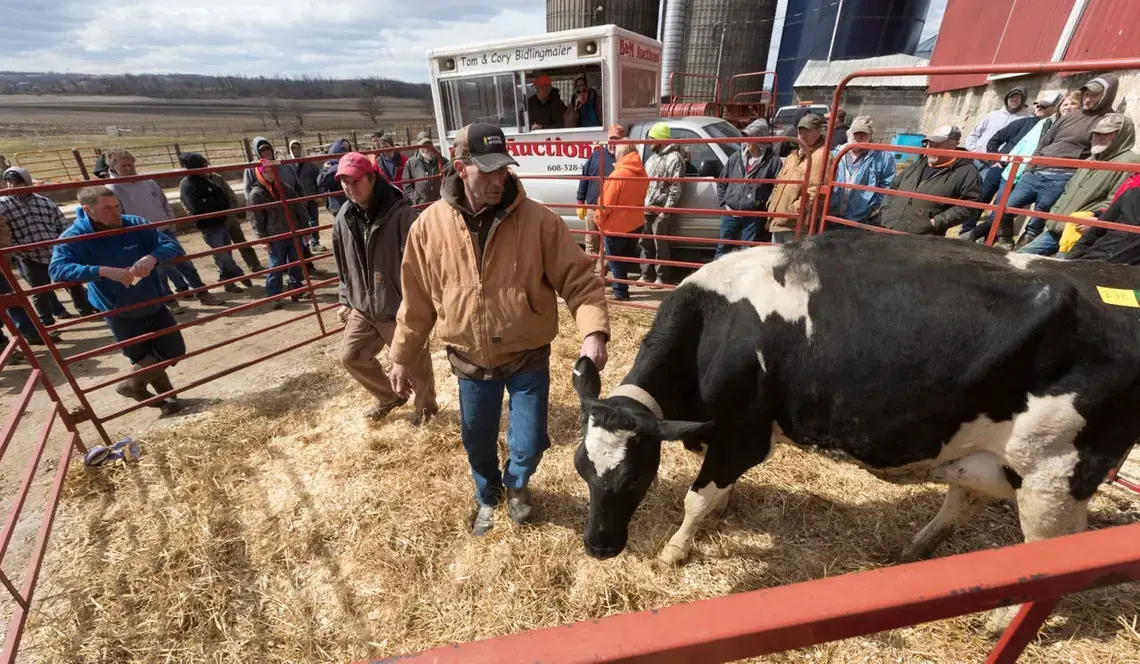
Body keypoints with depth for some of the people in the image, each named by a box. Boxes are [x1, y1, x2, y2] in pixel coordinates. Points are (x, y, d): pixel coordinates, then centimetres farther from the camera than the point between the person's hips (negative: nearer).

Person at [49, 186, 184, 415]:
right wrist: (103, 271, -43)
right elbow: (57, 269, -28)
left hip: (155, 306, 3)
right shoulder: (74, 237, -16)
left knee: (175, 351, 12)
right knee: (146, 361, 6)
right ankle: (166, 393, 36)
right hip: (121, 316, -3)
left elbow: (172, 246, -15)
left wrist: (152, 257, -36)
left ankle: (134, 384, 39)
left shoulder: (135, 224, -9)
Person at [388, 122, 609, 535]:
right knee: (477, 442, 20)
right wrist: (402, 357, 8)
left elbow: (579, 279, -14)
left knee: (528, 445, 7)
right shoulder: (429, 225, -7)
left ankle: (516, 484, 46)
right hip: (470, 362, 2)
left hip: (528, 359, -1)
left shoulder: (539, 221, -14)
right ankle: (488, 497, 54)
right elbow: (417, 301, 2)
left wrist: (593, 332, -32)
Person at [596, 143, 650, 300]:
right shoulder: (642, 174, 4)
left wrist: (600, 221, -5)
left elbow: (606, 203, -18)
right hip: (636, 223, 7)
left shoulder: (618, 174, -20)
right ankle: (622, 287, 26)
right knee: (627, 257, 17)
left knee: (616, 261, 4)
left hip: (616, 226, -7)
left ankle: (620, 291, 7)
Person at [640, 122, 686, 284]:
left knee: (660, 246, -3)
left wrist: (666, 209, -19)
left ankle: (661, 278, 7)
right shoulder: (653, 157, 20)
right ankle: (646, 275, 21)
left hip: (660, 211, -9)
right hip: (646, 209, 9)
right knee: (645, 244, 11)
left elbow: (676, 187, -14)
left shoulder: (674, 158, -7)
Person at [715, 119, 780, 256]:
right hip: (730, 214, 3)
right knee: (723, 248, 12)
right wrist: (723, 204, 3)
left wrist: (764, 207, -12)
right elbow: (721, 182, 12)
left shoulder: (773, 160, -7)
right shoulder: (736, 157, 5)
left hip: (754, 217, -3)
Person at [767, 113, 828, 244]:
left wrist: (797, 207, -22)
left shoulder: (821, 155, -8)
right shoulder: (793, 155, 22)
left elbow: (816, 190, -20)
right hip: (778, 220, 10)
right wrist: (772, 202, 15)